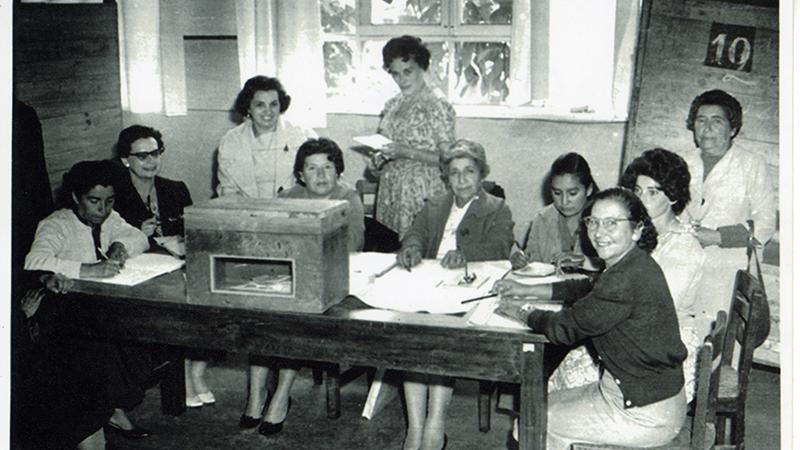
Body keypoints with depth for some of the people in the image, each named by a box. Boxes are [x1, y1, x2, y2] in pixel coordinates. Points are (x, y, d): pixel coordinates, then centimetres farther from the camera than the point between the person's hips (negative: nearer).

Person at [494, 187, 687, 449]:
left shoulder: (628, 280, -28)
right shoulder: (633, 266, 3)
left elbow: (566, 328, -20)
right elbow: (586, 289, 20)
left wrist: (522, 313, -2)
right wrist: (526, 290, 16)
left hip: (647, 415, -9)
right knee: (545, 406, 20)